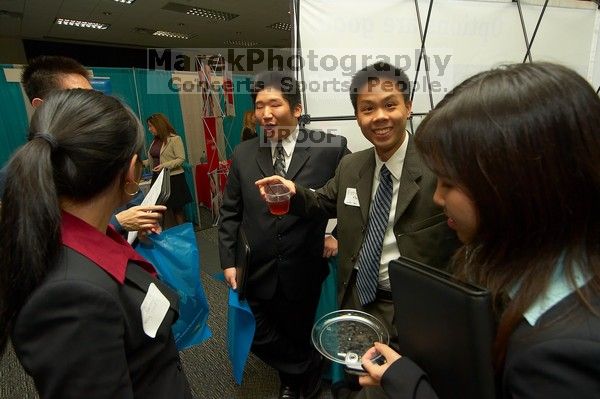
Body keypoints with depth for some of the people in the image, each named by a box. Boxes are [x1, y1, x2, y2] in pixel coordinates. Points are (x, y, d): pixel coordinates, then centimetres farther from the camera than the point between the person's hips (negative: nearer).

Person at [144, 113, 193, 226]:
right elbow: (153, 160, 18)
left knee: (177, 208, 3)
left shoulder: (175, 139, -10)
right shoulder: (155, 141, 12)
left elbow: (181, 159, -15)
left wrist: (165, 165, -24)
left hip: (173, 178, -7)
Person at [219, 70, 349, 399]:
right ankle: (309, 367, 48)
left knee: (299, 334, 20)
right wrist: (228, 261, 0)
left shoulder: (330, 148, -11)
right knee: (259, 337, 17)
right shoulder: (243, 154, -1)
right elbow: (230, 212, 4)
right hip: (257, 272, 3)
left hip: (303, 271, -2)